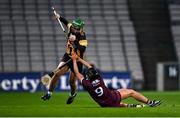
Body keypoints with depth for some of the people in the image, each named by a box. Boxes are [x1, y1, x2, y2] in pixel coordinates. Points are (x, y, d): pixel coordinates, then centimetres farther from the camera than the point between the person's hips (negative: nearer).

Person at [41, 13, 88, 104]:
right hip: (68, 56, 5)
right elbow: (67, 23, 18)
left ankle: (73, 94, 36)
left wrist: (75, 41, -47)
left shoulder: (82, 37, -23)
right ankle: (49, 92, -4)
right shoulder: (71, 28, -7)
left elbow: (82, 49, -40)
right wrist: (59, 17, 14)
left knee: (72, 81, 2)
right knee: (57, 73, -15)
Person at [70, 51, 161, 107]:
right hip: (113, 96, -1)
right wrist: (79, 59, 12)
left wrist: (75, 60, 4)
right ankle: (149, 102, 17)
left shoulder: (87, 85, -16)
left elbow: (77, 73, -3)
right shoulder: (99, 79, -12)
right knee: (131, 92, 13)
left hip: (106, 104, 1)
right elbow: (90, 66, 3)